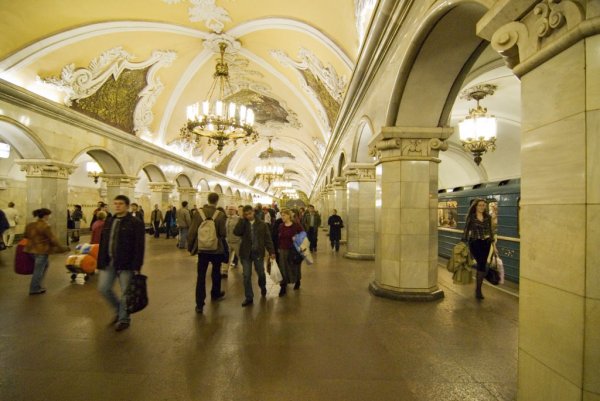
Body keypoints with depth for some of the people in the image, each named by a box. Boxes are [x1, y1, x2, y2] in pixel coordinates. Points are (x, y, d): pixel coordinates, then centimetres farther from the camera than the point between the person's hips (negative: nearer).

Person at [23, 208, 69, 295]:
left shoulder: (30, 225, 8)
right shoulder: (45, 226, -18)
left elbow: (26, 237, 19)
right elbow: (53, 239, -15)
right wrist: (62, 248, -5)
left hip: (31, 249, 9)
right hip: (41, 251, -9)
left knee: (45, 265, 24)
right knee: (39, 269, 5)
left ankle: (37, 285, 29)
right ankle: (34, 289, 18)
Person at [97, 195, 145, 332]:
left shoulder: (135, 223, -9)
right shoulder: (109, 221, 11)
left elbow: (139, 246, -13)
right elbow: (103, 243, 14)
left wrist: (137, 266, -17)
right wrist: (100, 263, 10)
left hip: (126, 264, -6)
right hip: (109, 262, 6)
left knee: (125, 293, 3)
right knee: (103, 288, 7)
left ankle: (124, 319, 22)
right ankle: (119, 309, 32)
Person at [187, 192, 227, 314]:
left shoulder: (199, 213, -7)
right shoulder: (220, 215, -12)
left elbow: (192, 232, -6)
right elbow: (223, 234, -12)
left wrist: (190, 246, 7)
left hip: (202, 249, 1)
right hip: (217, 249, 0)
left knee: (201, 276, 5)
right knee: (216, 273, 21)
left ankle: (199, 304, 2)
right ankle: (215, 294, 40)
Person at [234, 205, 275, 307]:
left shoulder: (262, 224, -1)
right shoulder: (243, 224, 2)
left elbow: (268, 239, -1)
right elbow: (236, 232, -18)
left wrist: (271, 251, -7)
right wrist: (242, 219, -16)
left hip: (258, 252, 0)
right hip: (246, 253, 1)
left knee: (261, 273, 13)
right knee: (246, 276, 1)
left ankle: (263, 288, 44)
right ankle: (249, 298, 13)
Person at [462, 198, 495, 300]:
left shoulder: (488, 217, 9)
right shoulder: (471, 217, -2)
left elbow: (490, 230, 13)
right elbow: (466, 230, -2)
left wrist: (492, 242, 9)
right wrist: (464, 242, -6)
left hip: (486, 243, 4)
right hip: (475, 242, -4)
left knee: (482, 265, 5)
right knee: (481, 264, -12)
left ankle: (478, 289, 17)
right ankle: (478, 289, -1)